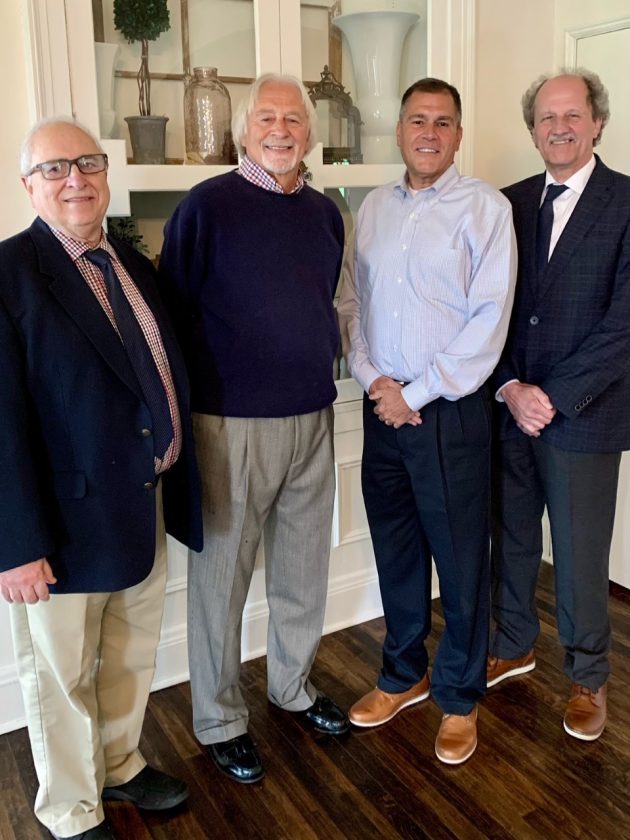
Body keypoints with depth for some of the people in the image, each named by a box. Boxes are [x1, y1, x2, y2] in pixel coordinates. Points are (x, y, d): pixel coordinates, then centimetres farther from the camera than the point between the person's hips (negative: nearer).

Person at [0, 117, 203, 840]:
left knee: (132, 657, 23)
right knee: (61, 676, 14)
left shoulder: (134, 266, 8)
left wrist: (174, 485, 8)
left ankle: (120, 766, 48)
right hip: (66, 518, -6)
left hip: (144, 506, 7)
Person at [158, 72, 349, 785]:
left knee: (304, 568, 17)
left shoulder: (324, 213, 10)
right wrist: (186, 405, -7)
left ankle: (293, 685, 39)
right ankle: (219, 720, 26)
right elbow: (173, 313, -7)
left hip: (312, 419, 6)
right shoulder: (206, 205, -8)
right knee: (222, 576, 6)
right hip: (232, 423, -5)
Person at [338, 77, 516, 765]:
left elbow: (489, 320, -12)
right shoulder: (373, 207, 11)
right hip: (382, 407, 5)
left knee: (461, 561, 6)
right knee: (395, 550, 15)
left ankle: (458, 696, 26)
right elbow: (352, 300, 11)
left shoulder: (485, 208, -5)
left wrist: (416, 394, -13)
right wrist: (371, 376, -5)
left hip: (448, 411, -4)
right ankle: (403, 674, 35)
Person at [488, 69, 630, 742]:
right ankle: (513, 647, 39)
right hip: (509, 407, 4)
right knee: (510, 538, 16)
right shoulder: (511, 203, 7)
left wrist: (554, 398, -15)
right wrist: (509, 389, -8)